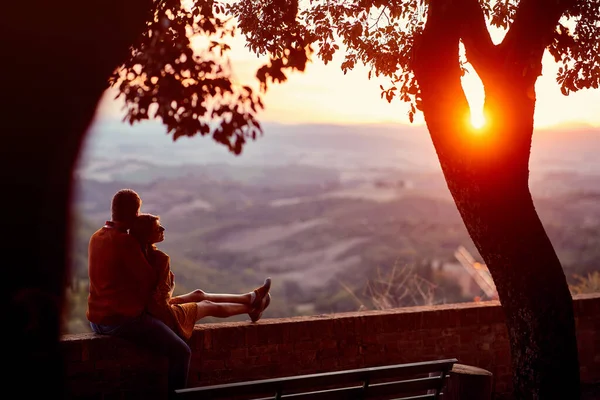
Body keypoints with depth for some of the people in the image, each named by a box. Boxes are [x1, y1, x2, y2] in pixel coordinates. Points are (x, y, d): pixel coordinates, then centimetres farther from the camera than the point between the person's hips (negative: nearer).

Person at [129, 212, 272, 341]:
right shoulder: (161, 258, -29)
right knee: (209, 306, 18)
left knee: (198, 294, 24)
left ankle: (250, 298, 40)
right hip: (163, 316, -8)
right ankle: (251, 308, 43)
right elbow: (162, 293, -24)